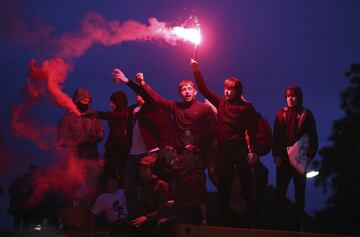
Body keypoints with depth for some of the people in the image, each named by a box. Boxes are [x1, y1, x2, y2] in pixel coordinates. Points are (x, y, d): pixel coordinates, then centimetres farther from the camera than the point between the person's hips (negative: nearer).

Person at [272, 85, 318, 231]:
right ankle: (278, 223, 1)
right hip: (283, 158, 1)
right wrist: (276, 155, -7)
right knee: (280, 191, -2)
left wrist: (310, 156, -8)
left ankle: (299, 223, 11)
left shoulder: (306, 115, 1)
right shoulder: (281, 114, 6)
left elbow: (313, 137, 0)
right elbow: (276, 136, 2)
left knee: (300, 191, 7)